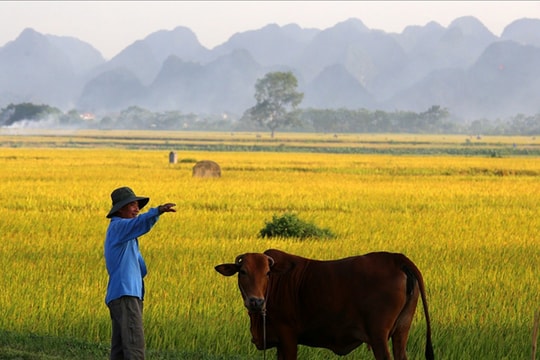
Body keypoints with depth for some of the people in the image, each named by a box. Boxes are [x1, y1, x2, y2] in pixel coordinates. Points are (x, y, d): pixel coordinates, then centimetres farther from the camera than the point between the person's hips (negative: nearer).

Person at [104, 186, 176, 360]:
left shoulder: (122, 230, 24)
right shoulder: (118, 226, -6)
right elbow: (139, 223, -31)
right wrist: (157, 211, -45)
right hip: (125, 294, -10)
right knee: (134, 345, -18)